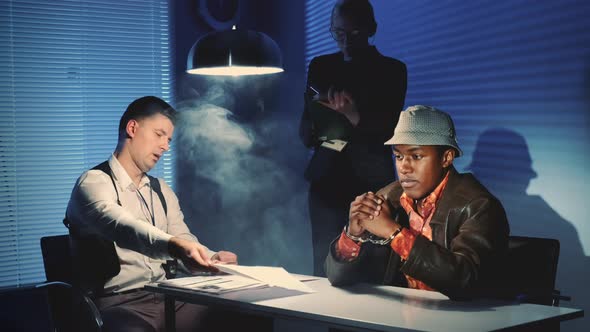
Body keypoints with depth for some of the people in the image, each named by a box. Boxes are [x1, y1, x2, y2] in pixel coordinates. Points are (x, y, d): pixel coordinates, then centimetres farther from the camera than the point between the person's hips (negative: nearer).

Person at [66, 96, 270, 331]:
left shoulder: (161, 191, 20)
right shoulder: (93, 183, -5)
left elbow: (185, 242, 12)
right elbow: (122, 228, -25)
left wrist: (212, 260, -11)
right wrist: (173, 245, -43)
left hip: (166, 298, 6)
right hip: (120, 304, -6)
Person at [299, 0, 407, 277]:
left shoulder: (392, 70, 4)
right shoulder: (321, 67, 11)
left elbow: (390, 131, -5)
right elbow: (304, 133, 9)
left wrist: (355, 117, -23)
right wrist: (317, 127, -14)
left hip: (372, 182, -2)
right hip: (327, 180, 2)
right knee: (324, 266, -3)